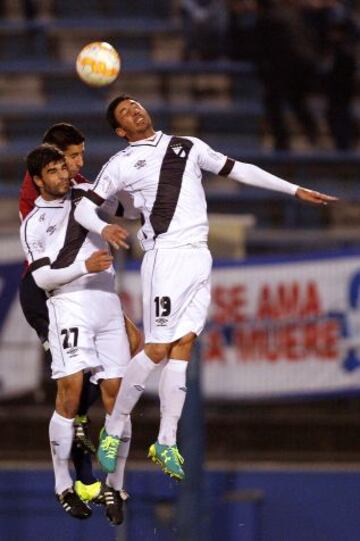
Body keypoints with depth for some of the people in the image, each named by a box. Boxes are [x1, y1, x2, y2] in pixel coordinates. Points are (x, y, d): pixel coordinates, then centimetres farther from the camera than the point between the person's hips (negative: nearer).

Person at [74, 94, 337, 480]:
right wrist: (103, 228, -18)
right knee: (156, 349, -11)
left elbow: (237, 170, 23)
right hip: (165, 257, -4)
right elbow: (83, 206, 5)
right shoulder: (122, 164, 5)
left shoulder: (188, 146, 18)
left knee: (183, 346, -1)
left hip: (199, 257, 4)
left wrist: (294, 190, 24)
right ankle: (113, 430, 3)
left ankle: (166, 444, 1)